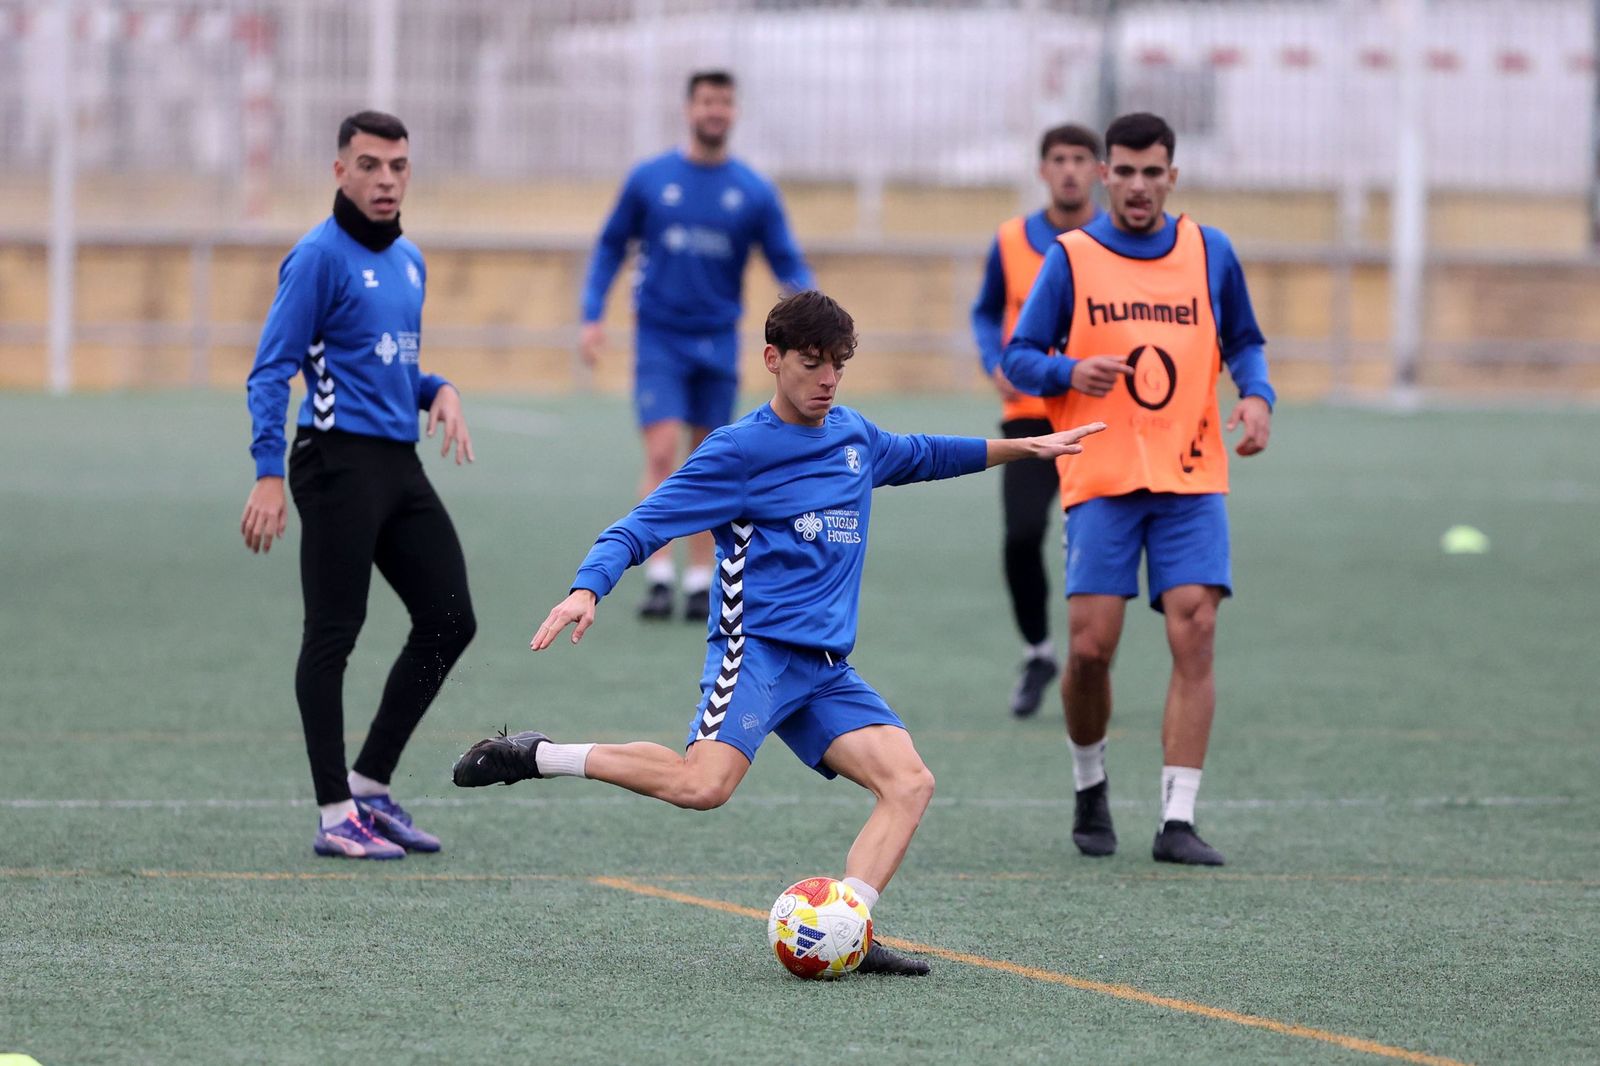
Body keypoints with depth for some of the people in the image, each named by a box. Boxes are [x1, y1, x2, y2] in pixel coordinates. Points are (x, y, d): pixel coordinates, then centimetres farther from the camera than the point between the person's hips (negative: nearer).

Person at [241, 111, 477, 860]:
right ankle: (335, 817, -2)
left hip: (399, 463, 9)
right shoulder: (320, 256, -9)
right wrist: (267, 475, -21)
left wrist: (439, 391, 5)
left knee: (448, 620, 7)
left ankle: (370, 787, 16)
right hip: (341, 461, -9)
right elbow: (271, 371, -12)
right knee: (333, 633, -5)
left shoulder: (408, 259, 16)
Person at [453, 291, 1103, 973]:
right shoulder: (738, 449, -4)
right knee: (704, 784, -29)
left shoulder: (853, 435, 16)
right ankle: (535, 757, -15)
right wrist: (587, 591, -25)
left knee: (910, 783, -12)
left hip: (827, 669, 7)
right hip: (757, 649, -7)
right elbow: (640, 528, -7)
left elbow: (920, 455, 40)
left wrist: (1026, 447, 42)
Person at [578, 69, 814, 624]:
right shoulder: (649, 179, 1)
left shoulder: (754, 191, 2)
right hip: (660, 339, -2)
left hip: (717, 343, 2)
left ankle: (699, 580, 13)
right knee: (661, 453, -14)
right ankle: (658, 577, -14)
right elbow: (611, 246, 8)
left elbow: (787, 261, 1)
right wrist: (592, 316, -2)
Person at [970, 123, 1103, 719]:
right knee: (1022, 535, -15)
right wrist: (996, 364, -1)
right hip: (1030, 416, 0)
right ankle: (1037, 653, 7)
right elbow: (986, 313, 17)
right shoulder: (1012, 242, 4)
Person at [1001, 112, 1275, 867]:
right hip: (1101, 479, -1)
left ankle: (1177, 819, -11)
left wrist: (1256, 396, -1)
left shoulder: (1209, 253, 9)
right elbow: (1020, 357, 5)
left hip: (1191, 477, 1)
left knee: (1194, 633, -13)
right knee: (1091, 644, -8)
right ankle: (1090, 788, 20)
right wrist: (1069, 372, -16)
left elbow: (1242, 342, 19)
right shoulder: (1071, 258, 3)